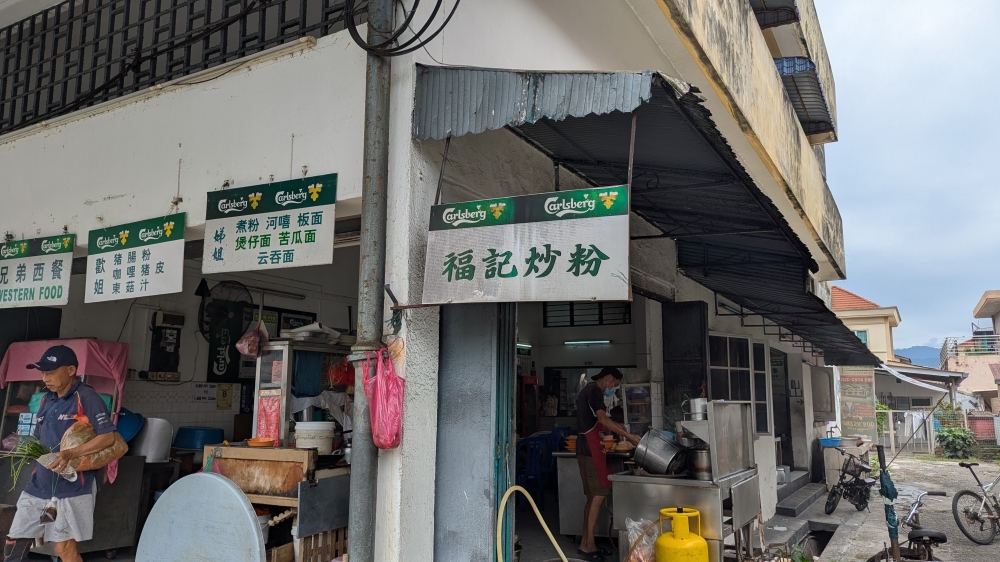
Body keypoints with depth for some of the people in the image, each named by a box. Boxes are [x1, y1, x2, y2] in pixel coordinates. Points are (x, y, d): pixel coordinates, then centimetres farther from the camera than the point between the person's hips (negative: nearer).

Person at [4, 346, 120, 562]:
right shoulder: (47, 400, 12)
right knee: (13, 544, 10)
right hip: (40, 484, 8)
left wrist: (71, 454, -28)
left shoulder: (86, 398, -13)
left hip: (71, 487, -8)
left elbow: (108, 437, -19)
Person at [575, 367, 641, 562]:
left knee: (593, 496, 10)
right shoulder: (594, 390, -10)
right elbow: (602, 419, -21)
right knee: (599, 494, -10)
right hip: (590, 448, -10)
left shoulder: (588, 390, 22)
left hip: (587, 448, 10)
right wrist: (628, 435, -20)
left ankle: (586, 543, 13)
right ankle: (588, 545, -10)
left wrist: (615, 426, 15)